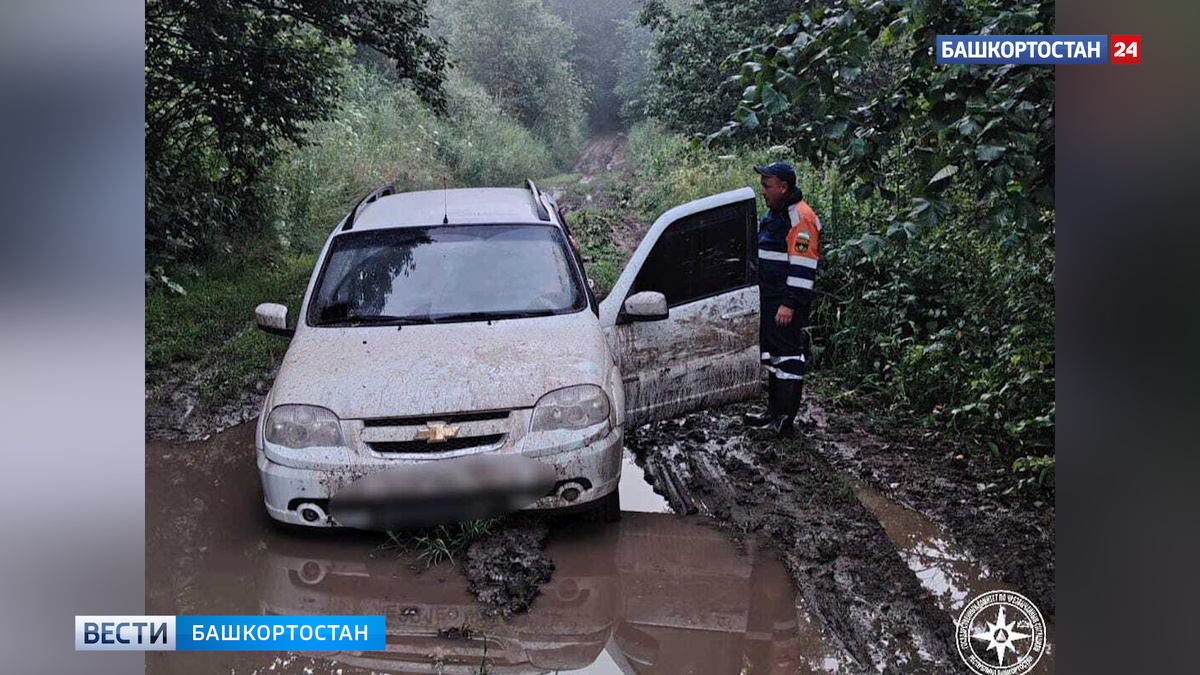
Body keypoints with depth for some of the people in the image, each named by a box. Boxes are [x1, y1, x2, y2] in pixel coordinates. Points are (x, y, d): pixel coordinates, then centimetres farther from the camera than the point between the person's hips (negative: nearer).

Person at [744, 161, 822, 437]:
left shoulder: (800, 217, -16)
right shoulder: (773, 213, 16)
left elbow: (803, 266, -21)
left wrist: (790, 303, -23)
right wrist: (762, 296, 26)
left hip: (787, 303, -10)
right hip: (769, 299, 10)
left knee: (788, 355, -6)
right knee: (772, 353, 16)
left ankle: (785, 420, -2)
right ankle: (774, 411, 26)